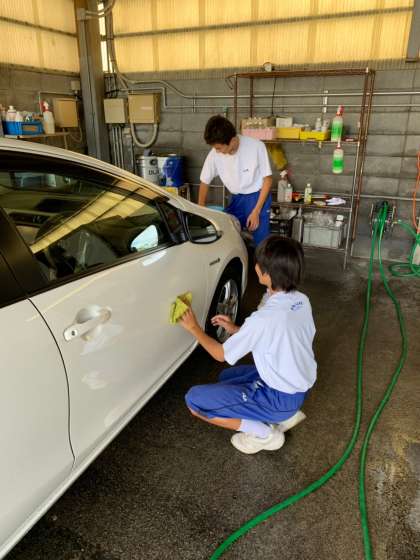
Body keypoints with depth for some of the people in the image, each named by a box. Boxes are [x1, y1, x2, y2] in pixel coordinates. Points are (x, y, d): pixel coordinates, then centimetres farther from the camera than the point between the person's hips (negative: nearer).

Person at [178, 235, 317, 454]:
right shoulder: (302, 301, -6)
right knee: (227, 377, 27)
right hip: (301, 387, 8)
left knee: (194, 399, -11)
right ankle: (286, 414, 16)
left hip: (280, 397, -8)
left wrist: (193, 327, -1)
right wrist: (235, 330, 8)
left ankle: (265, 433, -3)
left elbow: (221, 354, -14)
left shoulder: (264, 318, -30)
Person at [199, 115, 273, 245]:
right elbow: (204, 182, 2)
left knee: (261, 242, -7)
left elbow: (267, 179, -13)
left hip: (257, 197, -4)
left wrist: (256, 211, -17)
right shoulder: (214, 154, -15)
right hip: (236, 199, 4)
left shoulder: (256, 146, -23)